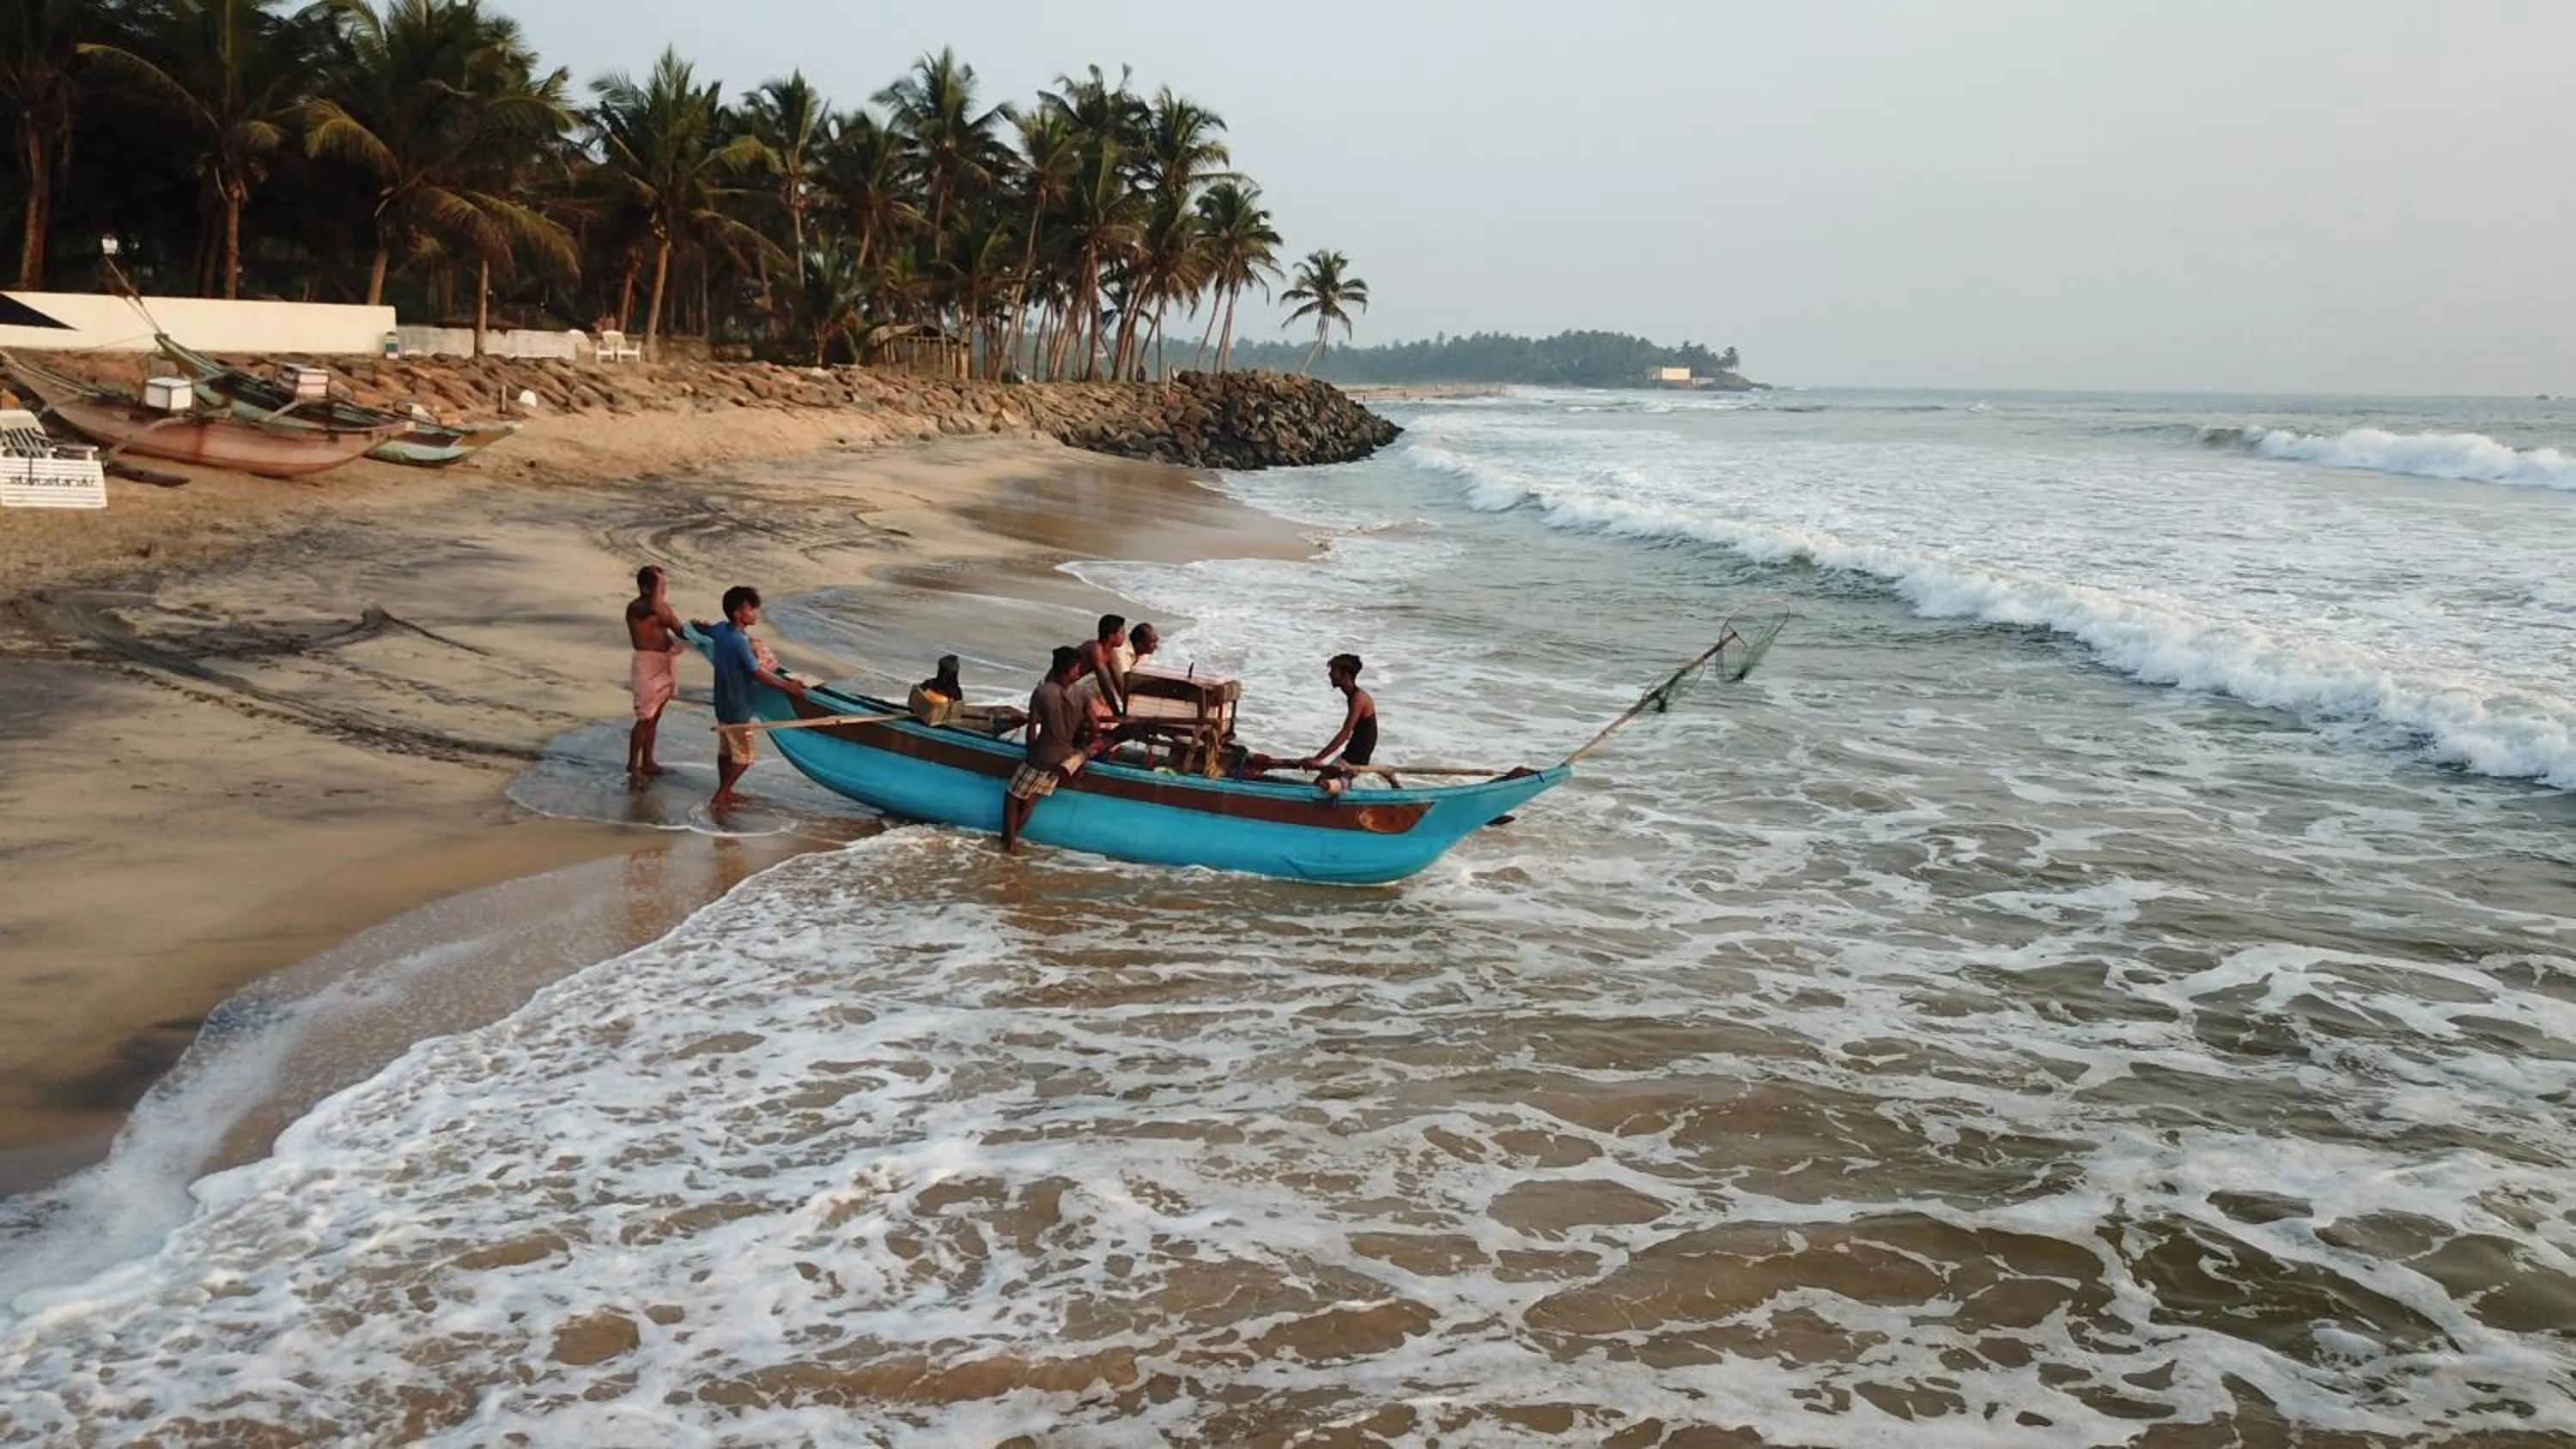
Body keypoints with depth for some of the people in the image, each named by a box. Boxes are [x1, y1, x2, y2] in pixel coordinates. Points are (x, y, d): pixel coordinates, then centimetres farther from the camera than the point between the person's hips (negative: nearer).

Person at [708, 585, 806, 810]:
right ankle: (719, 798, 2)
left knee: (725, 751, 21)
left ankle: (724, 792, 33)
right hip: (737, 709, -9)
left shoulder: (720, 630, -2)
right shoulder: (739, 641, -27)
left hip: (723, 704, 9)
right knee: (744, 756, 2)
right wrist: (788, 686, -15)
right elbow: (759, 674, -23)